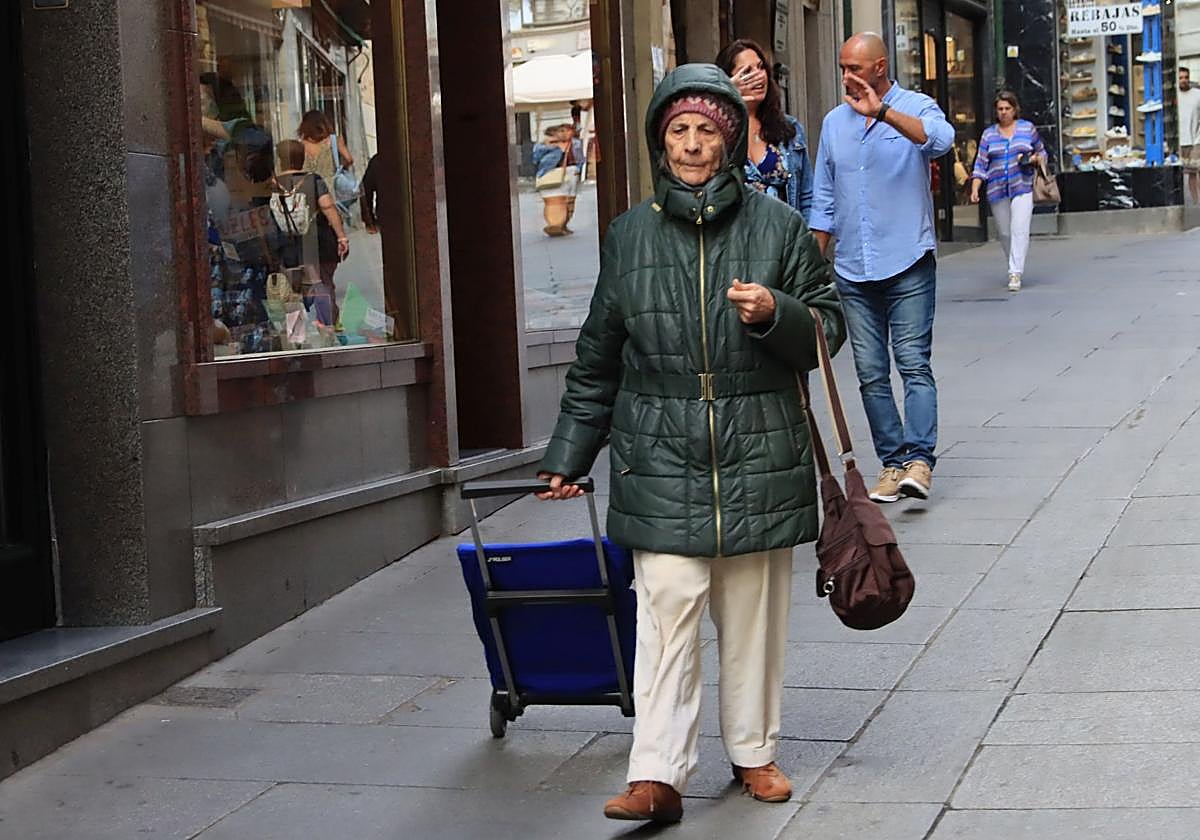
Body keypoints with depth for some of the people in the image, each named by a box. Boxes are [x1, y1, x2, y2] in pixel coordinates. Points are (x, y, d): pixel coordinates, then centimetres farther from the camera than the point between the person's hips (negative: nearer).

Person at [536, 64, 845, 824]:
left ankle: (754, 751, 26)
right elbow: (599, 357, 13)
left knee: (754, 615, 10)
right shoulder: (630, 235, 6)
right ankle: (657, 776, -4)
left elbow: (829, 326, 6)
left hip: (759, 455, 0)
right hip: (662, 458, 0)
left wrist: (776, 313, -17)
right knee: (666, 613, -6)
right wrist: (569, 455, 14)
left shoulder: (778, 225, 2)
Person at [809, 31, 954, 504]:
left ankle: (919, 459, -13)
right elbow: (824, 200, 17)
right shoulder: (834, 123, 13)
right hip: (853, 271, 5)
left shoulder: (915, 107, -1)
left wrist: (882, 111, -33)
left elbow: (940, 140, -25)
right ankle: (892, 462, 9)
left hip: (908, 265, -5)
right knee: (870, 373, 4)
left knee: (914, 365, -10)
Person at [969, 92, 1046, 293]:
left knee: (1019, 230, -15)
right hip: (997, 191, 2)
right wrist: (975, 189, -5)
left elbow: (1042, 153, 16)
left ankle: (1015, 274, -17)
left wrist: (1033, 159, -8)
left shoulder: (1028, 128, 8)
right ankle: (1014, 267, 24)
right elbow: (980, 165, 7)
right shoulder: (988, 134, 10)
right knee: (1004, 233, 6)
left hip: (1022, 187, -2)